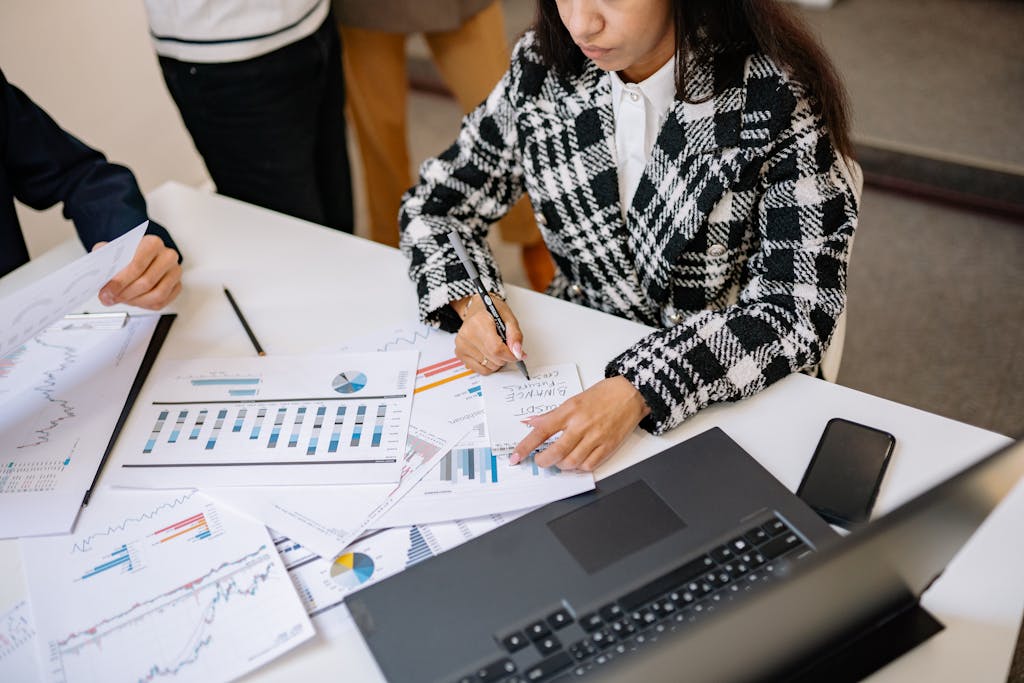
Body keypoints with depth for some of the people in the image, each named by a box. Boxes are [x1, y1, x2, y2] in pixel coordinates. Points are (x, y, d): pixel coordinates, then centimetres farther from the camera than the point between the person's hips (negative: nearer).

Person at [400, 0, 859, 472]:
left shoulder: (777, 96, -18)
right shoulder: (544, 66, -6)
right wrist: (471, 304, -16)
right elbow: (435, 204, 4)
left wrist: (638, 392, -34)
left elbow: (801, 309, -20)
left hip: (728, 394, -3)